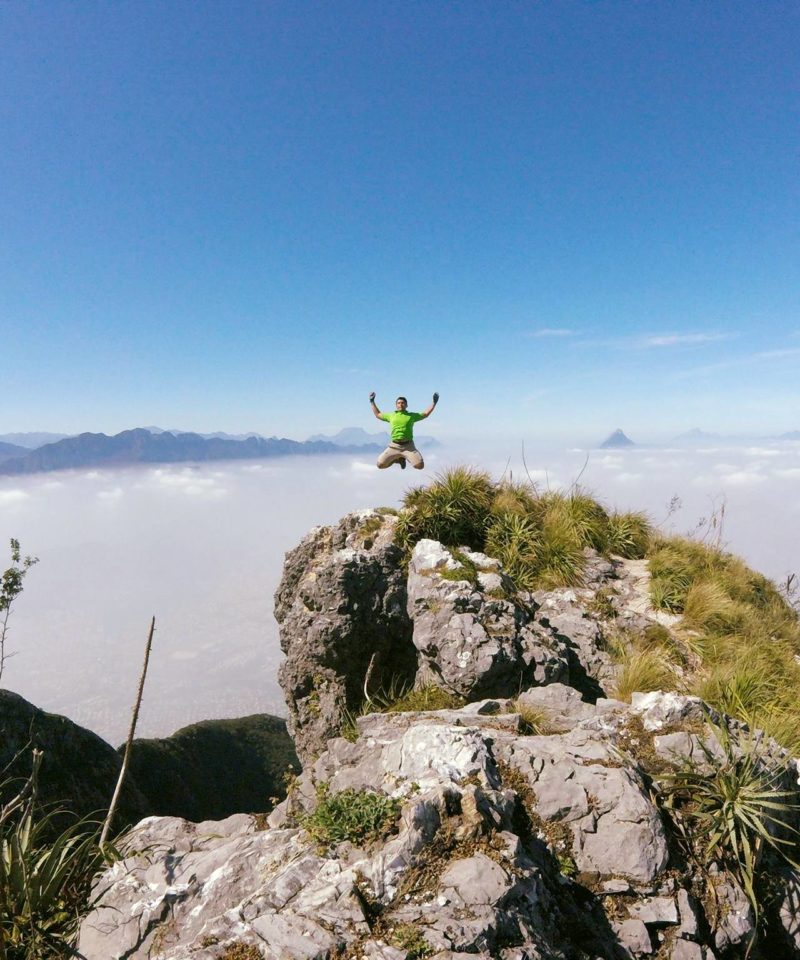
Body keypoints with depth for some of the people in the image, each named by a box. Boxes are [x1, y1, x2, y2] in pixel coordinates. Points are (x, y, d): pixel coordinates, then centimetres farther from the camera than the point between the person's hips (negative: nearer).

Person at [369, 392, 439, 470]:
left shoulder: (412, 415, 14)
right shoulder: (391, 415, 16)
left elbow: (426, 414, 25)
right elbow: (378, 414, 30)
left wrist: (434, 402, 22)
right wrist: (372, 402, 30)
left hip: (408, 446, -1)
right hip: (394, 446, 1)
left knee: (420, 465, -19)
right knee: (380, 465, -12)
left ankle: (407, 458, 16)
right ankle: (398, 459, 17)